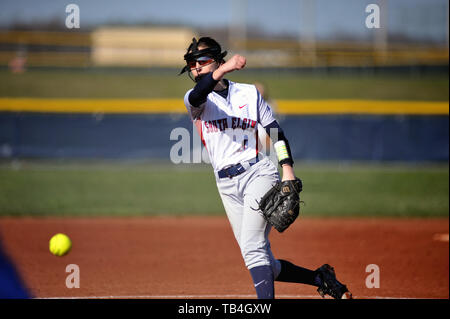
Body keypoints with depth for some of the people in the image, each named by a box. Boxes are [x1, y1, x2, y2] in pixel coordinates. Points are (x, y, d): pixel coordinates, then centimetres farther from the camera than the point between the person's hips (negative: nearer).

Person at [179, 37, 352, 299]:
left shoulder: (248, 93, 10)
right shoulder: (195, 100, 8)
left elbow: (276, 132, 10)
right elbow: (198, 96, -19)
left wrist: (288, 170, -6)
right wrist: (223, 70, -38)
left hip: (258, 174, -3)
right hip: (227, 186, 3)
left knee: (252, 248, -20)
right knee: (263, 264, 2)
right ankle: (320, 279, 18)